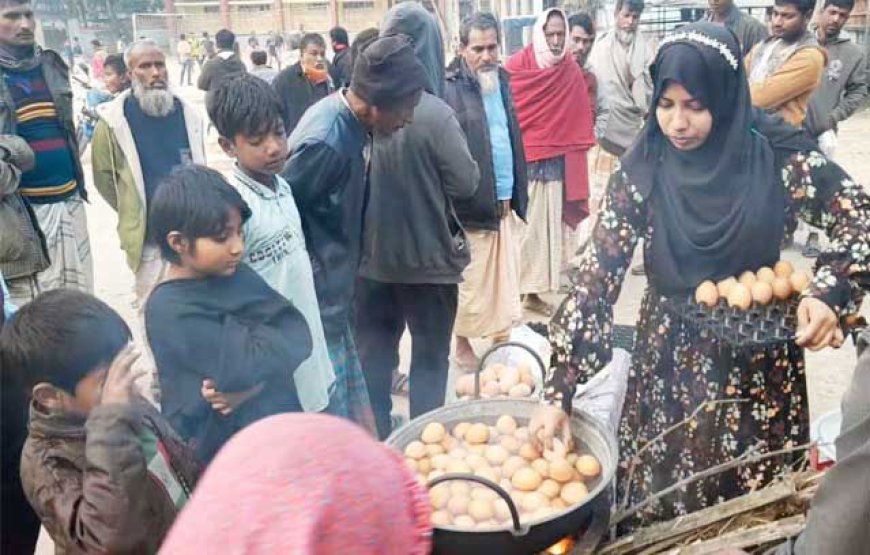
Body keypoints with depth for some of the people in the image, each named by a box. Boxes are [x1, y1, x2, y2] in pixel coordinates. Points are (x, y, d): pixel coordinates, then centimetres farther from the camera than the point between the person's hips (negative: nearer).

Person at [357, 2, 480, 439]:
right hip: (426, 255, -4)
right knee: (429, 357, 13)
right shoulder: (434, 113, -19)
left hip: (372, 253, 5)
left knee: (374, 353, 18)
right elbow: (465, 182, -13)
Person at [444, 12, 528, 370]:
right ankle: (463, 344, 23)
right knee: (471, 280, 5)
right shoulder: (449, 89, -12)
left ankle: (502, 339, 31)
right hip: (472, 202, -6)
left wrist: (519, 192, 13)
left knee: (506, 278, 15)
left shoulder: (502, 81, 10)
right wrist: (455, 199, -19)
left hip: (507, 199, 6)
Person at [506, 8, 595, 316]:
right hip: (519, 161, -4)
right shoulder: (517, 67, -7)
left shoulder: (572, 73, 5)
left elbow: (579, 122, 7)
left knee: (546, 226, 8)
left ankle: (533, 291, 18)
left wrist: (575, 168, 4)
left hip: (555, 162, 4)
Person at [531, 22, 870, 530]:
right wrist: (561, 390, -18)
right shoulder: (642, 172, -11)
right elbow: (596, 279, -13)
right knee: (662, 513, 10)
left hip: (759, 360, 0)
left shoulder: (776, 156, -12)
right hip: (671, 360, 0)